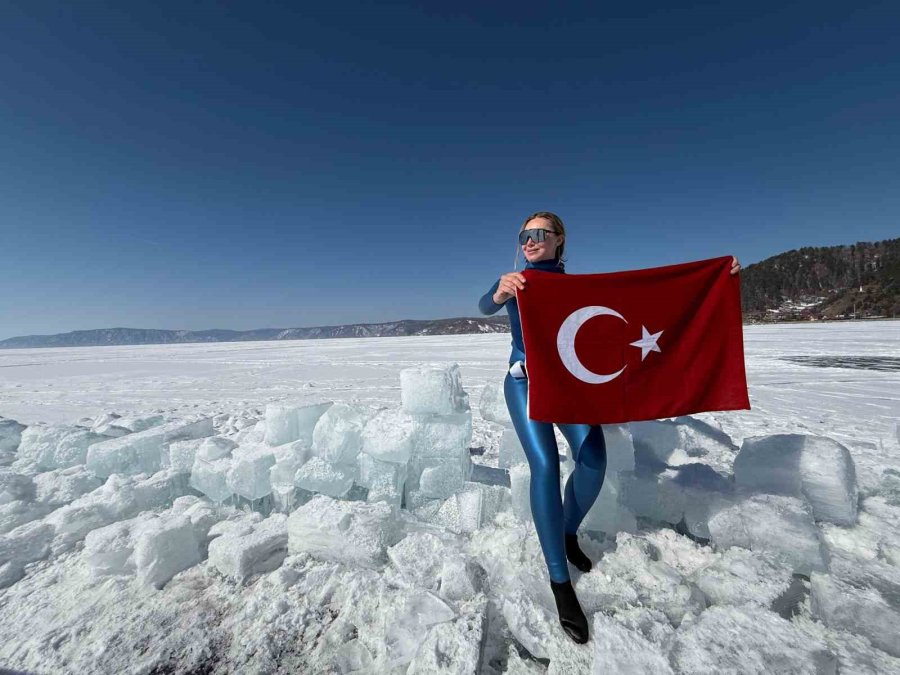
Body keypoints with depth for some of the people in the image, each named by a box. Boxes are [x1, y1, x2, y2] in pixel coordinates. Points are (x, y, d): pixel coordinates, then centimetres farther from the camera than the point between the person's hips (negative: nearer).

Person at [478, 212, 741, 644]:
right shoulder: (512, 282, 5)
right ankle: (559, 580, -5)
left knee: (593, 459, -19)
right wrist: (500, 292, -43)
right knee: (545, 465, -21)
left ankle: (568, 532, 12)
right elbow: (484, 306, -18)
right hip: (525, 381, -2)